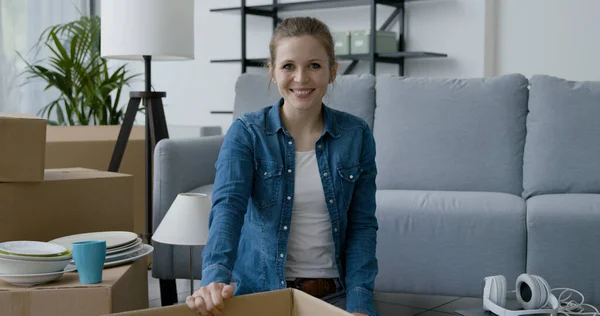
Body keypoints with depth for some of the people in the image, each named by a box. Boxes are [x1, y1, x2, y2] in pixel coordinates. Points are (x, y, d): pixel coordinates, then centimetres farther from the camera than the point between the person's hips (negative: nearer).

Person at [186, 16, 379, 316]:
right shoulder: (246, 133, -6)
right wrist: (216, 277, -37)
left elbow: (362, 224, 0)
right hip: (261, 290, -2)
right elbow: (228, 207, -20)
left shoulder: (357, 135, -1)